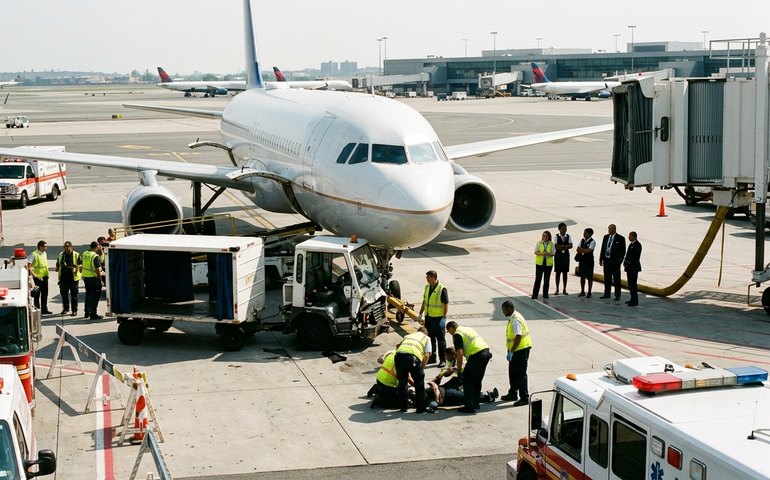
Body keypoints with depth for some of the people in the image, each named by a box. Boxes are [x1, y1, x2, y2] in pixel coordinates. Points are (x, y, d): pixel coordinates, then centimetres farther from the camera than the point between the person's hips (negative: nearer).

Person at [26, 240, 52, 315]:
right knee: (37, 294, 0)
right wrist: (34, 275, -22)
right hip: (38, 277, -7)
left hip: (45, 276, 7)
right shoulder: (34, 254, -11)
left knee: (45, 294, 12)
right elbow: (29, 266, -14)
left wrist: (47, 273, 14)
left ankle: (44, 309, 20)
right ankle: (37, 309, 6)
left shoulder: (44, 254, 12)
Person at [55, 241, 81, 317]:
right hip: (63, 277, 4)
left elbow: (80, 265, 1)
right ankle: (65, 308, 23)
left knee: (74, 295, -1)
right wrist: (57, 268, 5)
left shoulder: (76, 255, 1)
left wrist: (76, 268, -18)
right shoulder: (61, 255, 14)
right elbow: (58, 264, 25)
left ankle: (74, 310, 4)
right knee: (63, 294, 8)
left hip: (73, 277, -4)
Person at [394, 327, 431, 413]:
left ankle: (404, 406, 26)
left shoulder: (409, 335, 37)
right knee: (419, 383, 15)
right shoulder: (426, 338, 28)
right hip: (413, 356, -3)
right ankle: (420, 407, 20)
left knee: (402, 382, 21)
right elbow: (426, 355, 12)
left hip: (399, 354, 3)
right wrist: (422, 369, 19)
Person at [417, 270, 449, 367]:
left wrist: (444, 317, -17)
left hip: (438, 318, -7)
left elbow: (446, 304, -13)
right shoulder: (427, 287, 7)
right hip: (428, 317, 7)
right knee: (430, 338, 14)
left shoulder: (442, 289, -14)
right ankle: (432, 357, 24)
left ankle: (442, 359, 6)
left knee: (441, 339, 0)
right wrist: (420, 314, 15)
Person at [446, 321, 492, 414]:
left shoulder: (457, 335, -1)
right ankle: (475, 403, 27)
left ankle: (469, 407, 1)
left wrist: (459, 369, 0)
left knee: (467, 381, 1)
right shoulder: (468, 329, 25)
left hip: (477, 355, -9)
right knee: (477, 381, 20)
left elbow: (460, 353, -10)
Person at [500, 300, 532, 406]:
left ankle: (524, 398, 2)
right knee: (512, 372, 18)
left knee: (520, 374, -4)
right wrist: (510, 350, 19)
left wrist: (511, 352, -25)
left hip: (521, 349, -10)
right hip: (516, 349, 10)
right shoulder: (512, 318, 8)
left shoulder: (516, 320, -23)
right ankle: (513, 394, 31)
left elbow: (518, 337, -27)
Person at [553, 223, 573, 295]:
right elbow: (556, 246, -11)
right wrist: (565, 247, -13)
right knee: (558, 272, 3)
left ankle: (564, 289, 12)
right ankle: (557, 290, 8)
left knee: (565, 272, 6)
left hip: (566, 255, 2)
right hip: (558, 255, -2)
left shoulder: (568, 236, 3)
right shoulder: (557, 236, -3)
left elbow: (570, 246, -8)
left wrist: (561, 246, -18)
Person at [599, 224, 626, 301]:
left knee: (616, 279, 1)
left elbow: (623, 251, -5)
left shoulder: (620, 238, -6)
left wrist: (620, 260, -12)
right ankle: (607, 294, 21)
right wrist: (601, 259, 8)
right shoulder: (606, 237, 10)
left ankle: (617, 295, 5)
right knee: (607, 278, 12)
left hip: (615, 261, -5)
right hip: (606, 261, 5)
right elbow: (602, 249, 13)